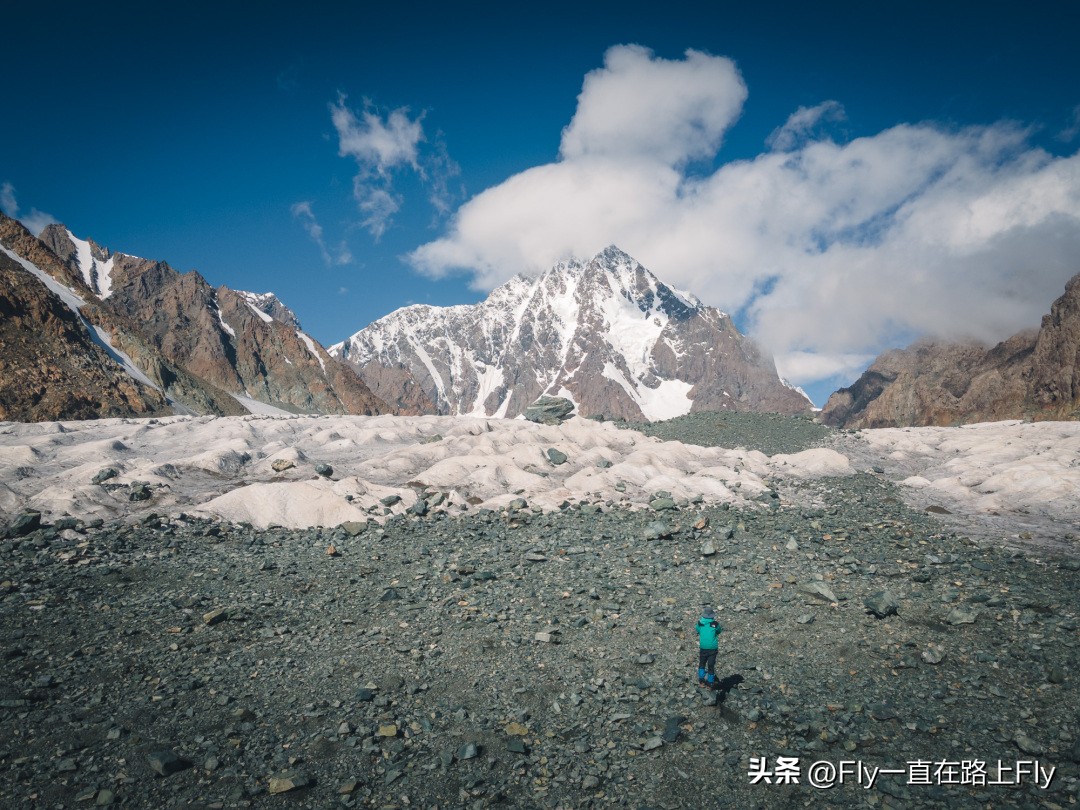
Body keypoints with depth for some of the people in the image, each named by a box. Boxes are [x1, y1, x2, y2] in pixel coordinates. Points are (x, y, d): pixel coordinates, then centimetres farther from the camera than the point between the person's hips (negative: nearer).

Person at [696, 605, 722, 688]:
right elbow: (719, 631, 10)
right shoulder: (715, 624, -8)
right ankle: (710, 683, 16)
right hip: (713, 648, -1)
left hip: (703, 648, 1)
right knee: (711, 665, 9)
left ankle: (701, 680, 17)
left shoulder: (700, 623, -6)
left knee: (702, 663, 19)